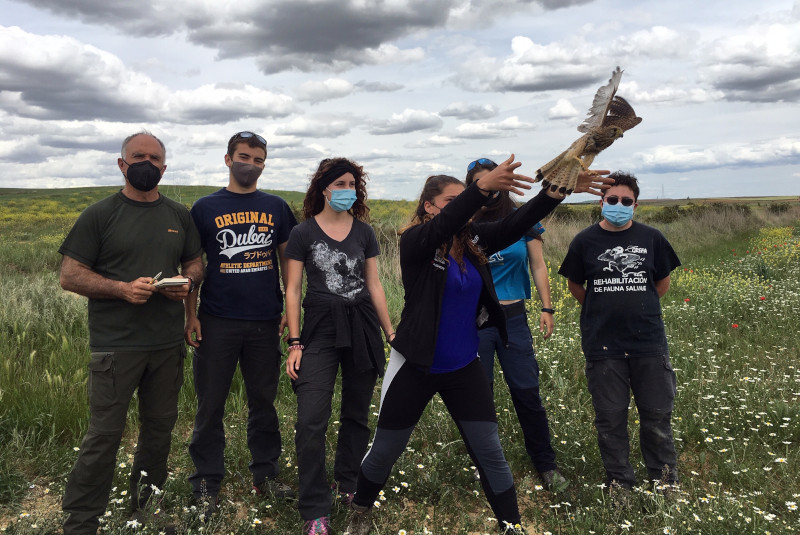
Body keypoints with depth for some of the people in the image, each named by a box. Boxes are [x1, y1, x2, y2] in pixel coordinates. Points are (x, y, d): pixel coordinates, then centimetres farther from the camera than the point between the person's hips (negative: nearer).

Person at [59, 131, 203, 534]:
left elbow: (195, 264, 19)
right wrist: (123, 289, -18)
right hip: (115, 345, -4)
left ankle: (145, 502, 34)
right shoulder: (99, 215, -1)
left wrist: (188, 282, -5)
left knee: (160, 426, 14)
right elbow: (69, 276, -4)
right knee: (104, 434, -2)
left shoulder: (179, 216, 11)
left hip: (168, 344, 4)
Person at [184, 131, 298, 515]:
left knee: (263, 401, 11)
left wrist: (291, 310, 2)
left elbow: (287, 261, 9)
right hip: (217, 322, -1)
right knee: (210, 405, 6)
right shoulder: (205, 208, 3)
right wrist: (191, 317, -3)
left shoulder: (276, 207, 8)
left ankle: (265, 476, 24)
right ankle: (206, 483, 19)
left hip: (265, 323, 2)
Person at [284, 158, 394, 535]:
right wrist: (295, 343, -6)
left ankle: (348, 484, 34)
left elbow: (374, 285, 10)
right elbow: (293, 290, 0)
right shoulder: (303, 233, 0)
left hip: (362, 329, 3)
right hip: (320, 330, -3)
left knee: (357, 414, 12)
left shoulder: (364, 232, 7)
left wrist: (391, 333, 7)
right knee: (310, 422, -8)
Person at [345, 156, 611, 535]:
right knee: (385, 450, 13)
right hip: (415, 367, -3)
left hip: (464, 368, 4)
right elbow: (444, 224, -35)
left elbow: (517, 222, -13)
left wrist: (557, 190, -28)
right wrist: (482, 187, -51)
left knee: (489, 451, 6)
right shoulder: (415, 242, -15)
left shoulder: (472, 240, -2)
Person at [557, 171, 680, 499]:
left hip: (648, 340, 1)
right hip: (603, 345, -1)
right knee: (610, 417, 8)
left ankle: (666, 481, 31)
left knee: (657, 415, 11)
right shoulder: (586, 241, -2)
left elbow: (662, 284, 13)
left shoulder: (651, 238, 1)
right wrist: (601, 310, 9)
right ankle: (620, 484, 25)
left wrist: (638, 308, 8)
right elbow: (575, 285, 10)